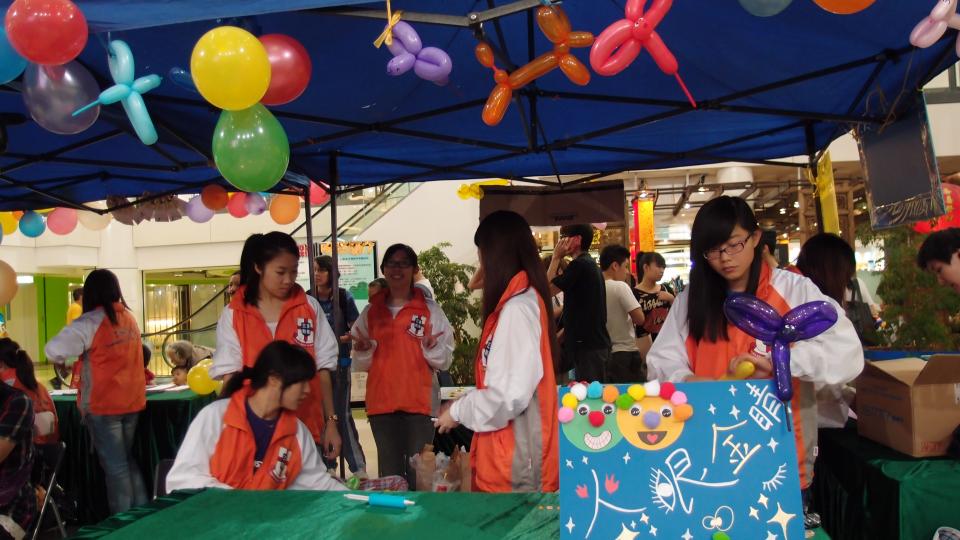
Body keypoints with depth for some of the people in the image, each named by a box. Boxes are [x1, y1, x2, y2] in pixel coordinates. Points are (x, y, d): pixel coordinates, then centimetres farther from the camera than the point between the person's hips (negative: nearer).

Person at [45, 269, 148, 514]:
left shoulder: (91, 322, -14)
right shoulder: (129, 318, 5)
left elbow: (54, 350, -19)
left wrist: (62, 360, 2)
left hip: (103, 404, -6)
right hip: (132, 401, 6)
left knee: (115, 466, 2)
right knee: (127, 459, 19)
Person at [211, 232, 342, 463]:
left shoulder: (310, 308, 5)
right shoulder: (233, 315, 2)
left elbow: (322, 369, 7)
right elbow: (230, 377, 2)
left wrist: (331, 422, 4)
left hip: (307, 429, 1)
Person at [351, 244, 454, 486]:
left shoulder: (430, 309, 0)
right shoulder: (371, 311, 10)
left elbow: (445, 360, -1)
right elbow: (361, 365, 14)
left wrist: (431, 348, -20)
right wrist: (363, 350, -7)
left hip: (420, 402, -3)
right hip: (381, 402, 3)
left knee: (418, 473, -4)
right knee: (389, 473, 9)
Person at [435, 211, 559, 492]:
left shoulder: (518, 307, -17)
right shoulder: (520, 300, 11)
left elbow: (511, 394, -23)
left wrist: (458, 411, -8)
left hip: (514, 462, -8)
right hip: (508, 455, 8)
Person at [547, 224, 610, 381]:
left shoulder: (579, 264, -15)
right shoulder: (590, 264, 16)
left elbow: (548, 289, -12)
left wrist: (556, 257, -5)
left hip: (587, 344, -10)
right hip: (596, 342, 10)